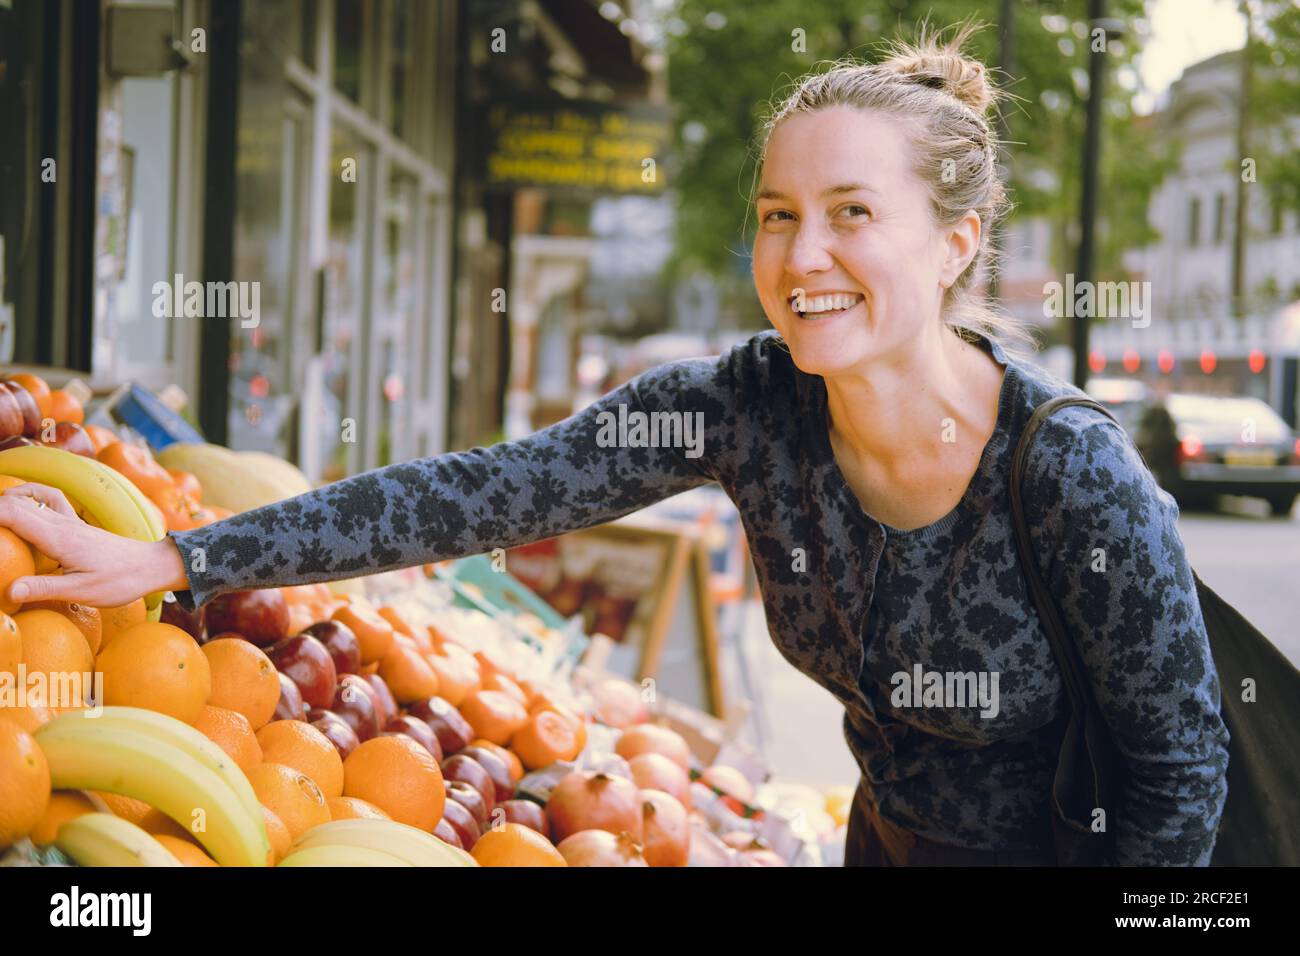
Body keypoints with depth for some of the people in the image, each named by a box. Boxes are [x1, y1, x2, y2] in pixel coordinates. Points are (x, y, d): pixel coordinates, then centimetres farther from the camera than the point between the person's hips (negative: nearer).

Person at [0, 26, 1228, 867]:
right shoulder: (746, 403, -16)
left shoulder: (1075, 476, -29)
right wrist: (176, 561, -21)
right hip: (887, 838, 5)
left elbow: (1180, 771, -19)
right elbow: (493, 492, -18)